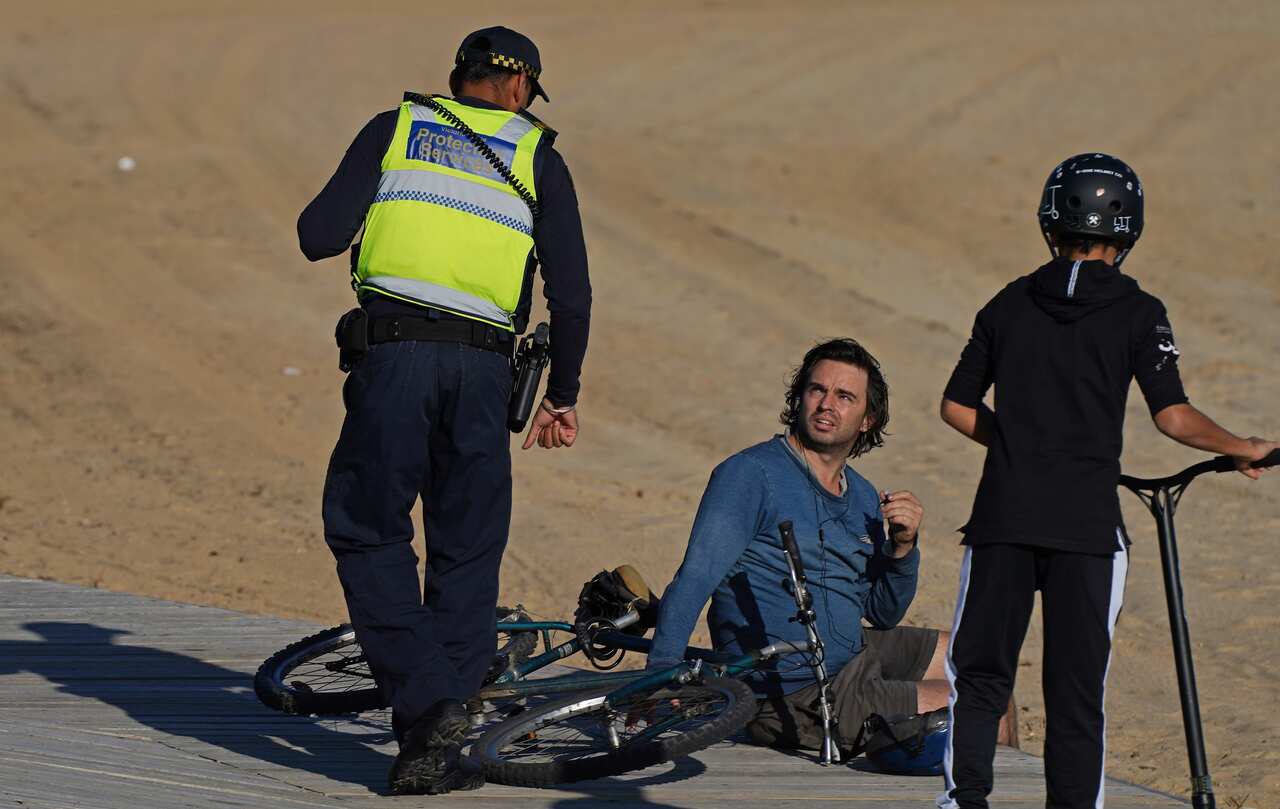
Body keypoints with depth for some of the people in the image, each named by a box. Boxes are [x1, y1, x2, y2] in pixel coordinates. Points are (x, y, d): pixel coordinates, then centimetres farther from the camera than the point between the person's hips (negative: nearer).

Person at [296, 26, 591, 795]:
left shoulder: (396, 128, 13)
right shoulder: (537, 156, 14)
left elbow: (319, 235, 4)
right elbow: (572, 292, 8)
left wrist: (354, 214, 27)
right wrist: (563, 395, 19)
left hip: (395, 350, -1)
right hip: (484, 369, 1)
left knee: (368, 531, 7)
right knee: (467, 553, 10)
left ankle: (424, 702, -11)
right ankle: (442, 749, 6)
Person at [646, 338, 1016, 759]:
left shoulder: (864, 499, 11)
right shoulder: (750, 474, -12)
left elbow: (883, 614, 16)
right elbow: (696, 578, -22)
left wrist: (903, 546, -3)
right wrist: (663, 675, -33)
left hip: (850, 658, 9)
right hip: (793, 698, -9)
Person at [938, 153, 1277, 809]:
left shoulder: (1010, 304, 8)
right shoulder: (1137, 313, -2)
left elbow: (956, 407, 11)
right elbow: (1173, 416, -10)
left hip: (1003, 517, 2)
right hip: (1087, 526, -2)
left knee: (979, 674, 9)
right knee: (1076, 688, 3)